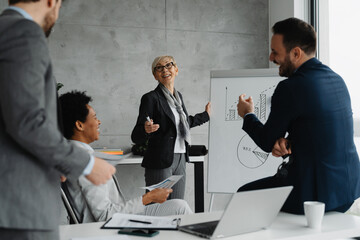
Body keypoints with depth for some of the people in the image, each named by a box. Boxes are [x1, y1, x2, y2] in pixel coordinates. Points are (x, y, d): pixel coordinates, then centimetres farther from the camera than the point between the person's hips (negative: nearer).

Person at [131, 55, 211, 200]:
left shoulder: (178, 96, 13)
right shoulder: (151, 98, -8)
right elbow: (136, 138, -12)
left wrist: (205, 115, 40)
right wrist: (146, 130, -34)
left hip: (180, 160, 7)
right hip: (160, 163, -7)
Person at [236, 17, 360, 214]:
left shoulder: (290, 88, -19)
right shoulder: (337, 80, 6)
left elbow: (267, 142, -7)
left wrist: (248, 115, 12)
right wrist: (288, 142, -4)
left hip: (314, 192, -9)